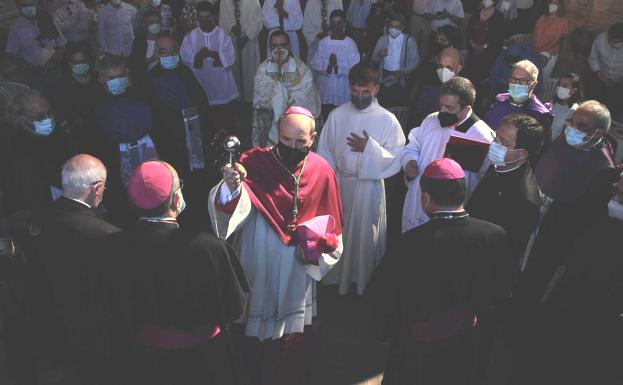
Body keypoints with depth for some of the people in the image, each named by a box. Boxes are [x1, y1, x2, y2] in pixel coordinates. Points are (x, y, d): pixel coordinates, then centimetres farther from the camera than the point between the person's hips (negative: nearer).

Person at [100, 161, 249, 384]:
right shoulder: (208, 247, -30)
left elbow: (111, 313, -3)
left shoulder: (112, 248, -19)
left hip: (138, 365, 3)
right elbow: (235, 309, -17)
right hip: (198, 365, -3)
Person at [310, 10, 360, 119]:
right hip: (325, 87, 2)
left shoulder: (350, 43, -5)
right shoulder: (323, 42, 3)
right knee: (326, 118, 11)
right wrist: (327, 65, -18)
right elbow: (314, 63, 0)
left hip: (343, 89, -2)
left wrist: (338, 65, -22)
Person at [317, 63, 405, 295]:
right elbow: (324, 154, 2)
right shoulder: (337, 115, -2)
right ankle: (337, 279, 35)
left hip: (370, 186, -2)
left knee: (366, 235, 8)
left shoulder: (387, 120, -9)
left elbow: (397, 160, -9)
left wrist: (370, 148, -19)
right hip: (340, 184, 2)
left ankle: (366, 283, 29)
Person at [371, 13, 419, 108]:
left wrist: (403, 72, -17)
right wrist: (379, 55, -13)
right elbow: (374, 60, 11)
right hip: (385, 76, 2)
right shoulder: (383, 39, 9)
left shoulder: (409, 41, 2)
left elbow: (415, 60, -2)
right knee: (383, 104, -7)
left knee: (398, 105, -8)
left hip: (401, 77, -2)